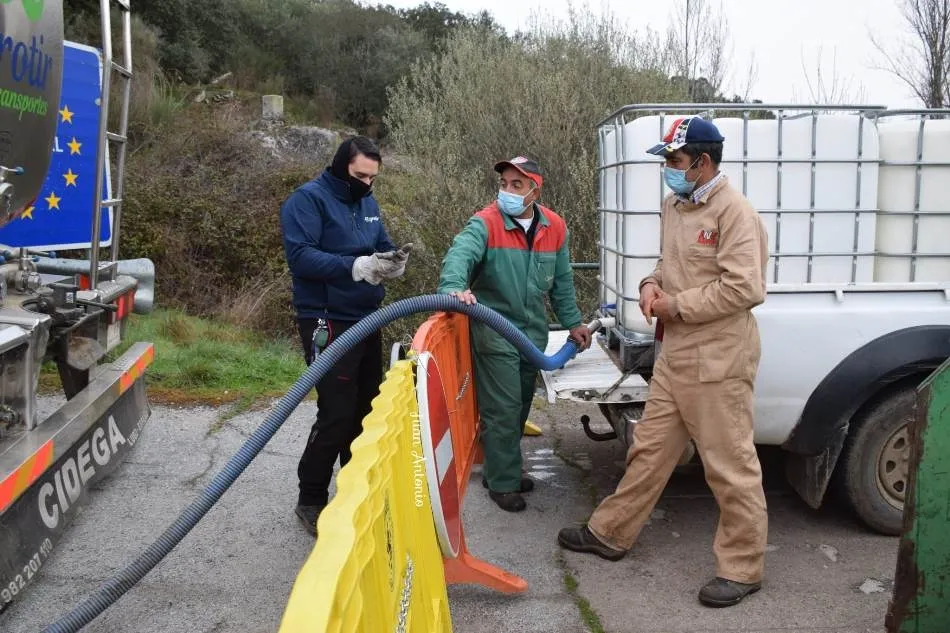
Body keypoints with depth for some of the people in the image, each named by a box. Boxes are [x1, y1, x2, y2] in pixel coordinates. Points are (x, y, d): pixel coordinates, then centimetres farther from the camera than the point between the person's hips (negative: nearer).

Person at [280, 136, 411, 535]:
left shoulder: (367, 202, 12)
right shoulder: (308, 199, -11)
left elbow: (382, 246, 16)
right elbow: (300, 256, -22)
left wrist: (393, 260, -8)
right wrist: (356, 267, -30)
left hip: (366, 320, 8)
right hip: (328, 324, -8)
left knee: (366, 408, 14)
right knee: (336, 414, -9)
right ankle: (310, 500, 8)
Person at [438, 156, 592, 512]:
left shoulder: (555, 227, 1)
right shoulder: (485, 223, -15)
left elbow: (561, 281, 12)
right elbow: (460, 255, -34)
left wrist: (572, 322, 14)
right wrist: (454, 287, -54)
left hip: (533, 332, 6)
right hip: (494, 332, -6)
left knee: (520, 407, 17)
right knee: (503, 410, -5)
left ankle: (502, 469, 34)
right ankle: (503, 483, 10)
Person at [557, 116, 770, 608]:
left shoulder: (735, 212, -15)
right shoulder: (675, 206, 13)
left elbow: (743, 288, -22)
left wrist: (677, 306, -15)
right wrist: (653, 285, 4)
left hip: (717, 362, -9)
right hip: (674, 355, 9)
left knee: (730, 465, 2)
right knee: (649, 450, 17)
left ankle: (741, 567, 17)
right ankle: (610, 534, 29)